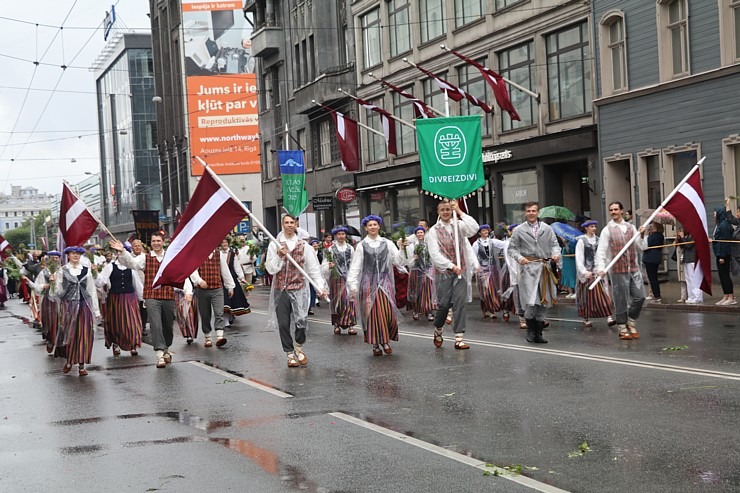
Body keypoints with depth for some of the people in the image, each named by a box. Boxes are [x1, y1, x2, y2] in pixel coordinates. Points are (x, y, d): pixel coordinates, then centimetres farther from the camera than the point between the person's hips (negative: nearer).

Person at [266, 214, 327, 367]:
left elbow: (313, 268, 3)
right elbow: (271, 269, 1)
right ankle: (290, 354, 12)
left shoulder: (303, 245, 7)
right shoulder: (274, 245, 6)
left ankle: (299, 347, 16)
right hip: (280, 289, 1)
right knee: (283, 324, -1)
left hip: (299, 288, 0)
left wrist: (320, 286, -8)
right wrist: (279, 256, -15)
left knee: (300, 321, -10)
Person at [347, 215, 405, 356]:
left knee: (388, 311, -8)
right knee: (372, 313, -2)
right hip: (368, 282, -1)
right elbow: (355, 267, 5)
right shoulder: (362, 245, 5)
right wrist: (353, 285, 0)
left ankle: (386, 341, 10)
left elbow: (398, 261, 4)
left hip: (384, 281, 1)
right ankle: (375, 344, 7)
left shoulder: (387, 243, 8)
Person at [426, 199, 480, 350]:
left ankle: (459, 338, -4)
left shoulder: (459, 226, 7)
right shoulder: (434, 231, 1)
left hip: (460, 270, 2)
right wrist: (451, 266, -14)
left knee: (460, 302, -5)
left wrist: (460, 212, -10)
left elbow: (474, 228, -13)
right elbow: (435, 254, -7)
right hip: (443, 271, -2)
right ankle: (438, 331, 26)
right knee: (444, 303, -1)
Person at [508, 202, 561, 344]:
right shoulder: (519, 230, 6)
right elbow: (512, 248, 7)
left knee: (544, 303, 6)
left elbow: (554, 244, 11)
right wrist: (519, 257, -12)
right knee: (531, 302, -13)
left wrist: (556, 254, -10)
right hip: (528, 267, -3)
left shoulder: (547, 229, 12)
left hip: (545, 268, 3)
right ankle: (531, 330, 6)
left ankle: (538, 333, 17)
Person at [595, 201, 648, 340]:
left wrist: (641, 236, -6)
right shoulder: (607, 230, -1)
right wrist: (601, 268, -21)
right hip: (618, 271, -4)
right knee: (621, 301, -1)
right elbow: (601, 251, -8)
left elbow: (642, 247, 12)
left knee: (640, 296, 2)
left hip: (634, 268, 4)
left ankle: (631, 323, 21)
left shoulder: (631, 228, 12)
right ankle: (622, 329, 11)